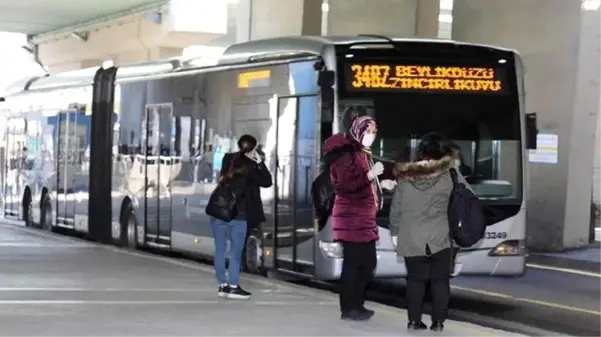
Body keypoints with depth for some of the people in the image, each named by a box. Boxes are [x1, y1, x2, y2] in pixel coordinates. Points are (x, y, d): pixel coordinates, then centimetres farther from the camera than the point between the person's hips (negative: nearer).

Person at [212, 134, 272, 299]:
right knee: (236, 251, 3)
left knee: (220, 249, 9)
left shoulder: (228, 160, 7)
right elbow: (267, 182, 1)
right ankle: (233, 287, 3)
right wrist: (260, 163, 4)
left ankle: (223, 285, 12)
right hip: (238, 214, -5)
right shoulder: (250, 167, -8)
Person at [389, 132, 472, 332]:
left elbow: (395, 208, 6)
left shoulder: (406, 176, 3)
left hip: (411, 238, 2)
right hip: (440, 238, -2)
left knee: (415, 279, 9)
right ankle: (438, 321, 6)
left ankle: (414, 320, 8)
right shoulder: (450, 175, -3)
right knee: (440, 280, 6)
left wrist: (395, 233, 14)